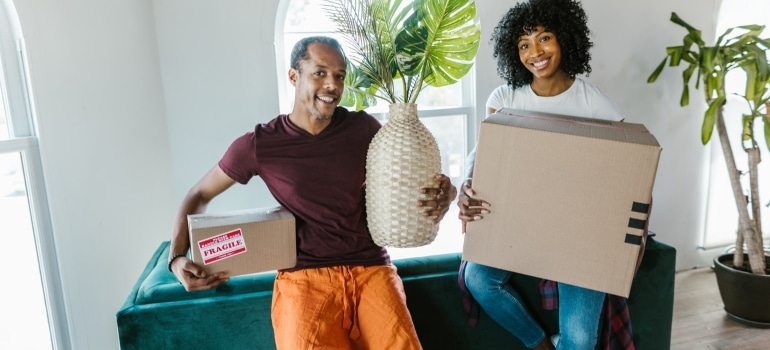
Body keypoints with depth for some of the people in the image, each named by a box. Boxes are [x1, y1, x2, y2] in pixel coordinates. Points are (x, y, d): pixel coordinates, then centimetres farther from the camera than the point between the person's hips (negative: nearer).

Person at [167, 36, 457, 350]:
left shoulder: (363, 128, 3)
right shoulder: (258, 145, -1)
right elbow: (199, 195, 12)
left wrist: (443, 194, -10)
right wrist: (177, 257, -3)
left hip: (371, 268, 1)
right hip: (304, 276, -1)